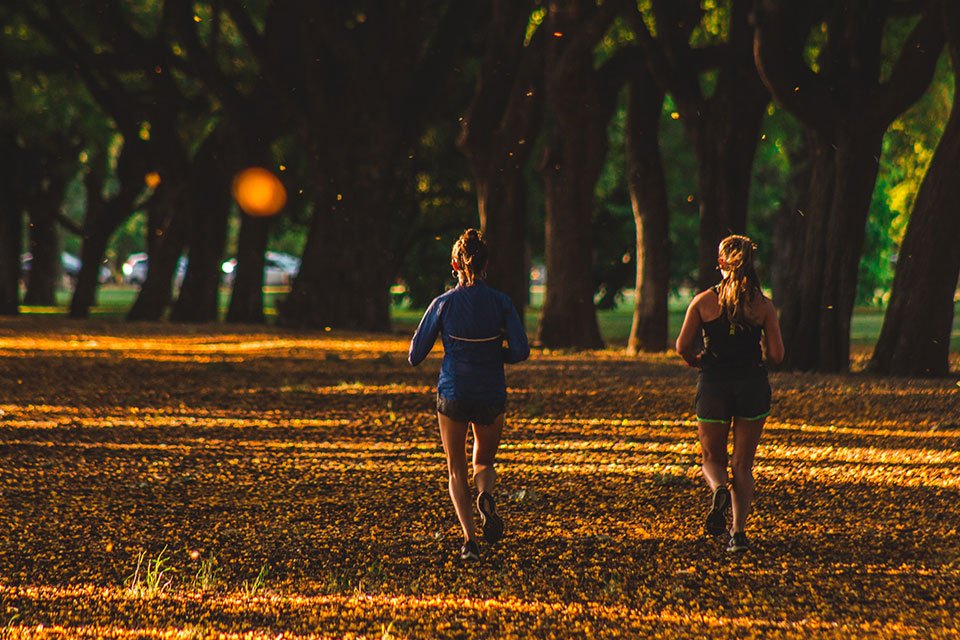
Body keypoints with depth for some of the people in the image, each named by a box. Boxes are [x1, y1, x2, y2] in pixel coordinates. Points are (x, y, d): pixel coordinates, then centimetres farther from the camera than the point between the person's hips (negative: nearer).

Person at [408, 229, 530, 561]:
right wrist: (494, 355, 10)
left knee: (457, 471, 12)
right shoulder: (501, 302, -4)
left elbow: (415, 355, -2)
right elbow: (520, 350, -10)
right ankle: (486, 497, -13)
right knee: (484, 462, 22)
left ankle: (470, 538, -6)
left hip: (452, 394, -1)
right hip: (492, 395, 1)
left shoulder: (443, 304, -7)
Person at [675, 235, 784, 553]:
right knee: (743, 464, 10)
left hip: (713, 384, -1)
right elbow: (776, 354, -5)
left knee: (712, 458, 15)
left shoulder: (704, 301, -4)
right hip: (753, 384, 1)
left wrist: (698, 362, 14)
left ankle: (719, 490, -19)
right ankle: (738, 532, -1)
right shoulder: (763, 306, -2)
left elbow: (683, 346, -8)